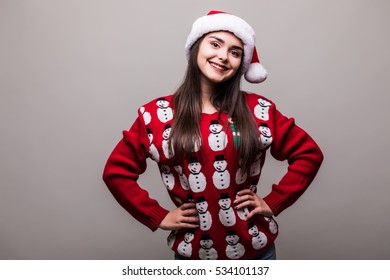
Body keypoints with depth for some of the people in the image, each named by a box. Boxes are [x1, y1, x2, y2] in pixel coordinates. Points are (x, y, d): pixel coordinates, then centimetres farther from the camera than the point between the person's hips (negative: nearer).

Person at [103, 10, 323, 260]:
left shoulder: (258, 110, -6)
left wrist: (273, 203, -5)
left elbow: (309, 154, 1)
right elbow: (117, 172, -1)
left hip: (255, 248, 1)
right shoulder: (156, 115, -7)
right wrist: (158, 217, -5)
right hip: (192, 252, 0)